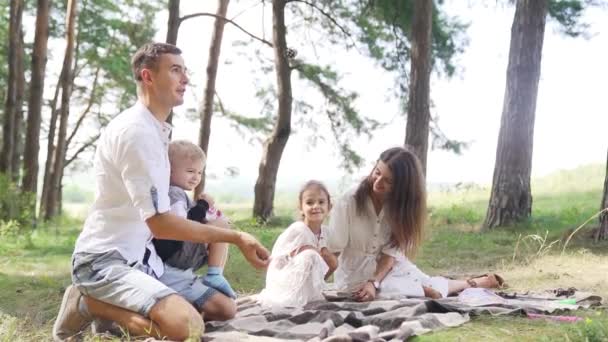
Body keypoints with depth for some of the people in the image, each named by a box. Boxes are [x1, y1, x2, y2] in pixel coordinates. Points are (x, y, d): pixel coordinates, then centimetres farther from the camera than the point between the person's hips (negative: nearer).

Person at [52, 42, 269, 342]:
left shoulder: (156, 130, 12)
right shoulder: (135, 130, -18)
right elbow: (160, 223, -22)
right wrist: (236, 237, -20)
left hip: (141, 257, 10)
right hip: (106, 260, -10)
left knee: (222, 307, 7)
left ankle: (113, 307, 7)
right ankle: (88, 303, -8)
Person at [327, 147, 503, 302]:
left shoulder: (397, 204, -6)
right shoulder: (348, 202, -20)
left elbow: (392, 251, -13)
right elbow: (332, 250, -18)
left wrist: (374, 283, -27)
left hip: (388, 266, 4)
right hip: (356, 276, -4)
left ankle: (474, 283, 32)